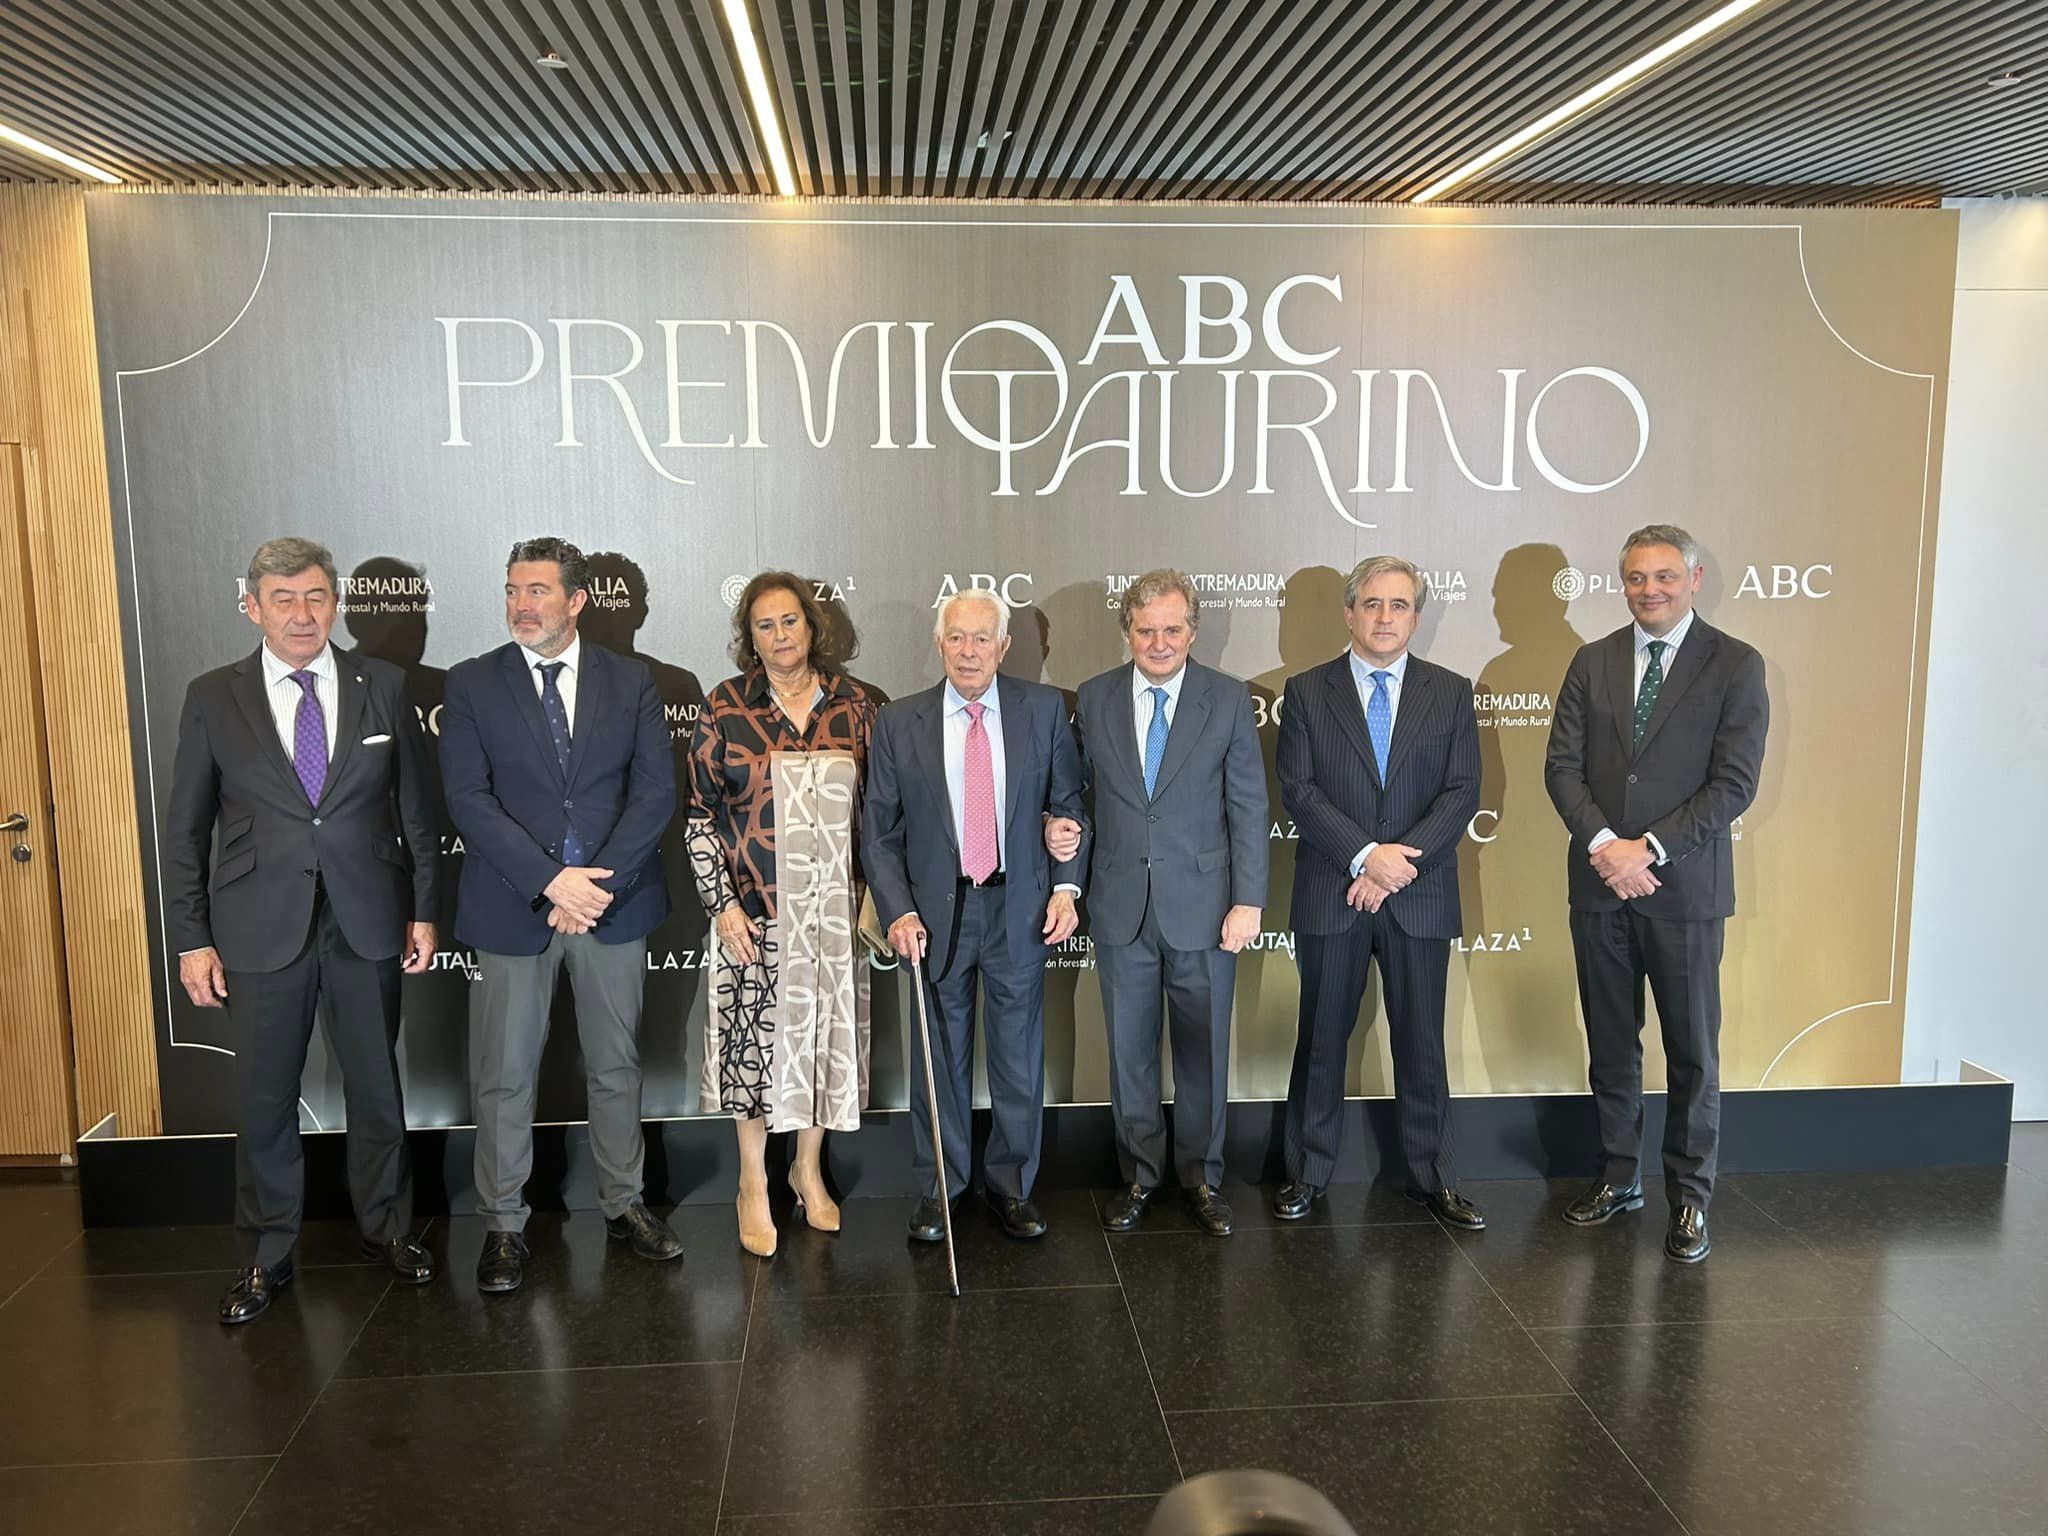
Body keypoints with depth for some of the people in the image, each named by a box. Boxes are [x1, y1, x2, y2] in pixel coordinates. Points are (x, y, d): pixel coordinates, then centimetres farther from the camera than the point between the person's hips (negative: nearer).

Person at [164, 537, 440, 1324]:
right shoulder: (212, 698, 0)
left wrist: (423, 910, 3)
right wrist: (192, 939, -1)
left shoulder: (383, 686, 1)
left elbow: (416, 808, 5)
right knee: (264, 1099, 8)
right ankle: (266, 1257, 26)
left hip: (366, 925, 1)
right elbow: (186, 829, 2)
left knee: (376, 1088, 13)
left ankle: (387, 1229, 32)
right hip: (261, 931, 0)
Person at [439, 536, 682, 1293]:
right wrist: (552, 880, -18)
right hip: (511, 909, -1)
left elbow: (656, 789, -4)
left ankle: (623, 1203, 29)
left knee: (616, 1065, 13)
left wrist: (600, 882, -15)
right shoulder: (471, 685, 0)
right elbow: (468, 799, -8)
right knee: (504, 1077, 6)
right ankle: (503, 1225, 21)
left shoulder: (630, 682, 3)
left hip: (614, 901, 1)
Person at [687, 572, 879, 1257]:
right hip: (756, 909, -2)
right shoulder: (726, 708, -3)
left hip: (834, 908, 2)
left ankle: (809, 1170, 31)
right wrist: (721, 903, -7)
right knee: (758, 1037, 5)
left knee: (827, 1033, 11)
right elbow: (700, 811, -1)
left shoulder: (852, 704, 3)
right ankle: (754, 1183, 24)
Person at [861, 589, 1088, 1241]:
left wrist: (1066, 886, -5)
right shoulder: (898, 723, -1)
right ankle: (939, 1187, 27)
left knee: (1019, 1057, 10)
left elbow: (1069, 803, 5)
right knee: (940, 1058, 11)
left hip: (1020, 908, 0)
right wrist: (897, 911, -10)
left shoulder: (1044, 709, 0)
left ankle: (1012, 1185, 27)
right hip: (935, 912, 0)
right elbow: (879, 830, 0)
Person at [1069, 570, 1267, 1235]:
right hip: (1121, 906, 2)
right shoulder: (1093, 698, 2)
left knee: (1203, 1050, 9)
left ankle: (1201, 1176, 27)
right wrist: (1062, 826, -10)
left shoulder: (1229, 699, -3)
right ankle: (1140, 1174, 29)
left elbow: (1249, 807, -4)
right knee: (1129, 1050, 12)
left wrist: (1249, 900, -9)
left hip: (1202, 905, -1)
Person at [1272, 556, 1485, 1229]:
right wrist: (1366, 856, -16)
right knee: (1321, 1039, 9)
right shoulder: (1306, 692, 2)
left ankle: (1432, 1176, 23)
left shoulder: (1450, 692, 6)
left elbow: (1463, 792, -2)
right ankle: (1308, 1173, 22)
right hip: (1330, 895, 0)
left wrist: (1399, 861, -13)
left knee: (1421, 1042, 9)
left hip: (1419, 896, 1)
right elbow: (1298, 791, -6)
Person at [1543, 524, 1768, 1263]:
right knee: (1610, 1043, 13)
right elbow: (1561, 767, 1)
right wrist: (1603, 844, -13)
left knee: (1692, 1051, 5)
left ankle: (1689, 1196, 18)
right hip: (1599, 884, 3)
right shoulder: (1592, 662, 7)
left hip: (1684, 887, -3)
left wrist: (1649, 848, -16)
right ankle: (1618, 1176, 26)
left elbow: (1734, 784, -10)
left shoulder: (1736, 665, -3)